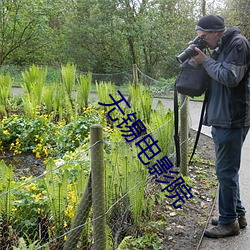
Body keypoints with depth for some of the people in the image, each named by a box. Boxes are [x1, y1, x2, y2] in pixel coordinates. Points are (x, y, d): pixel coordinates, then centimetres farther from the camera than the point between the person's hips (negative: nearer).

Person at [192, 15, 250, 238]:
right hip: (222, 119, 10)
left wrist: (206, 61, -11)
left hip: (232, 120, -10)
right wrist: (203, 60, 4)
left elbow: (230, 77, -21)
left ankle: (229, 221, 9)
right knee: (228, 170, 16)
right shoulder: (221, 47, 16)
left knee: (226, 171, -3)